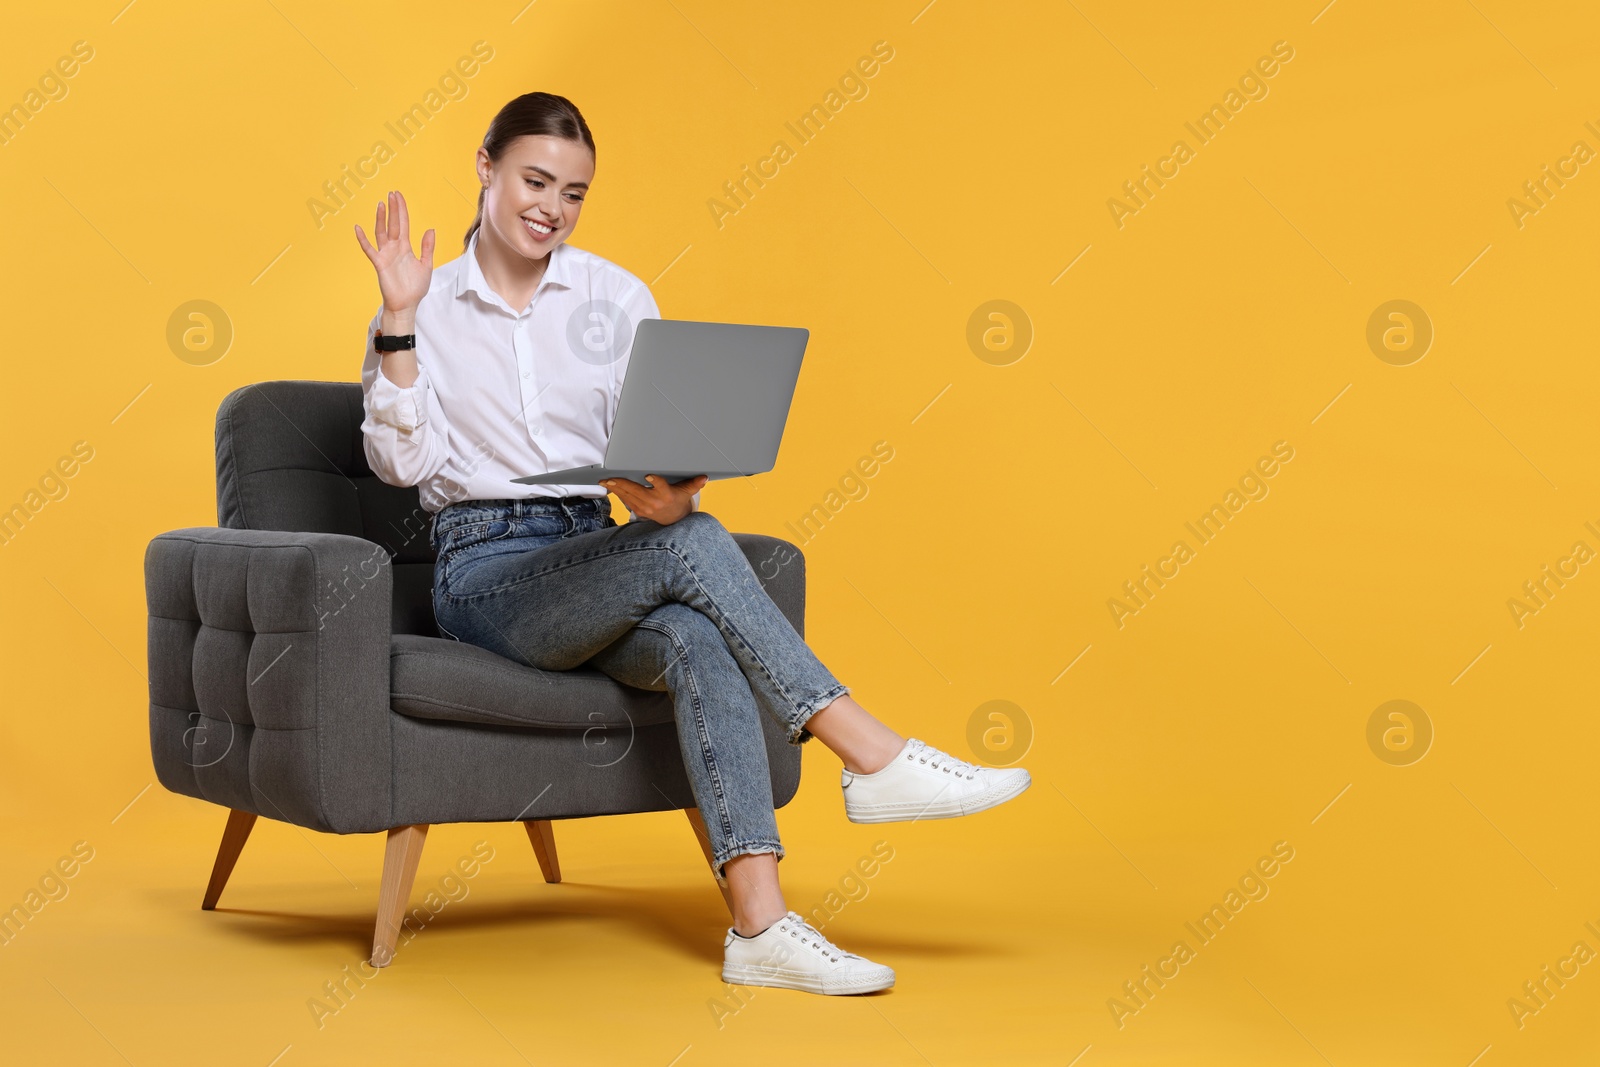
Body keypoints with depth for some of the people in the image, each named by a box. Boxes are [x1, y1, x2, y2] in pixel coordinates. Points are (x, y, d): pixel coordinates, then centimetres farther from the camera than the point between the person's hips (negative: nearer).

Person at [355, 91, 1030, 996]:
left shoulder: (619, 299, 10)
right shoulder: (428, 310, 6)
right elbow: (404, 460, -7)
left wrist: (675, 492, -20)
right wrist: (400, 318, -13)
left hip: (597, 564, 3)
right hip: (486, 574, -3)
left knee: (698, 640, -33)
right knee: (689, 544, -31)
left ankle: (760, 924, -39)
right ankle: (874, 758, -31)